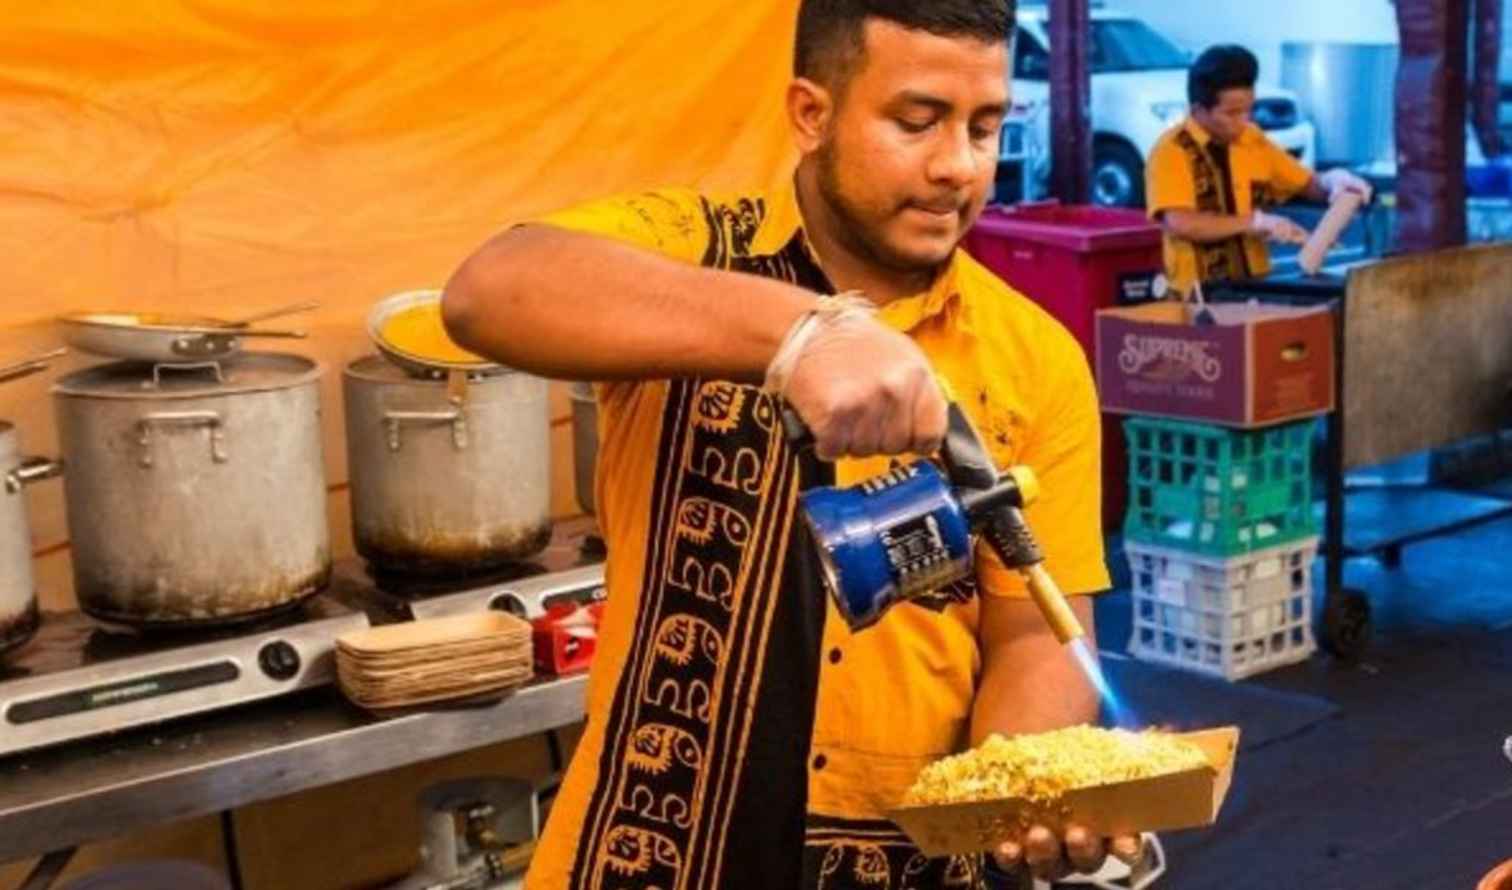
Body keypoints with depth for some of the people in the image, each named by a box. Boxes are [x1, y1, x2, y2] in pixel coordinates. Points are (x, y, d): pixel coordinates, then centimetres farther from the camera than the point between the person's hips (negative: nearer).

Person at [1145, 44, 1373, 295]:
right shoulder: (1171, 151, -8)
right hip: (1198, 294, -6)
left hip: (1256, 287, 6)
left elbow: (1308, 185, 19)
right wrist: (1255, 221, -18)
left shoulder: (1253, 140, 9)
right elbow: (1180, 224, -21)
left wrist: (1332, 181, -2)